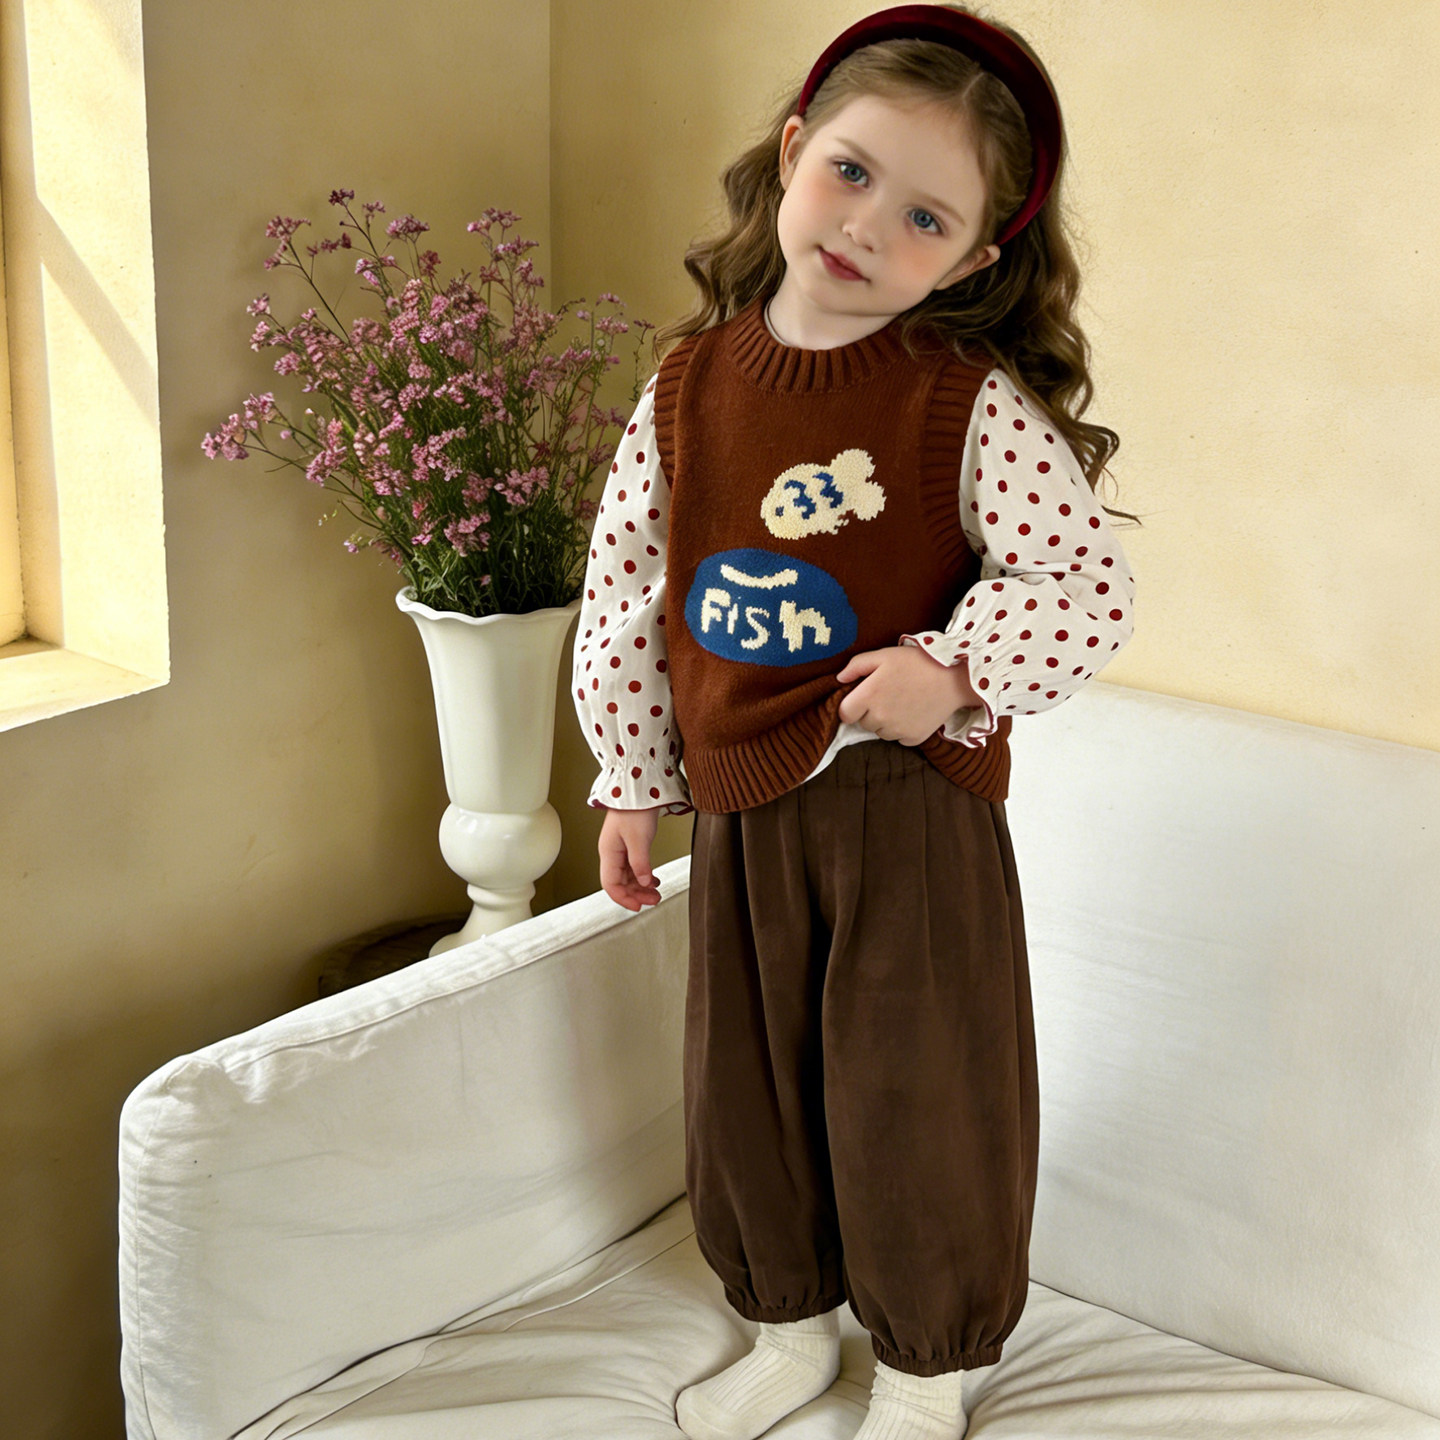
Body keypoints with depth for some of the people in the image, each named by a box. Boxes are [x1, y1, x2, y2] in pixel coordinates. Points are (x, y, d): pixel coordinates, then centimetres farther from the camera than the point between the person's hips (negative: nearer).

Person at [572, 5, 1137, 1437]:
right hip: (740, 802, 5)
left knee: (913, 1091, 7)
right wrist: (629, 781, 9)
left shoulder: (974, 403, -11)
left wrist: (953, 668, -27)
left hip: (912, 797, -4)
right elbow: (622, 587, 8)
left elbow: (1089, 586, -12)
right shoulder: (689, 381, 1)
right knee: (744, 1087, 17)